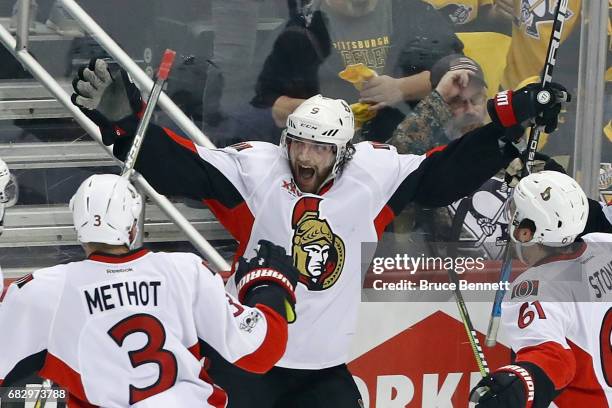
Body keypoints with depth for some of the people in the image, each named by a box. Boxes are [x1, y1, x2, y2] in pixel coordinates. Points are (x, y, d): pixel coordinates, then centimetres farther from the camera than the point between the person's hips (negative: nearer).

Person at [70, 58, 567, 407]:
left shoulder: (374, 172, -1)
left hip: (325, 367, 3)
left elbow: (445, 171, 3)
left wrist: (513, 119, -4)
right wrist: (123, 122, -34)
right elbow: (175, 163, -18)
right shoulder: (253, 167, -10)